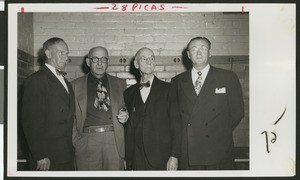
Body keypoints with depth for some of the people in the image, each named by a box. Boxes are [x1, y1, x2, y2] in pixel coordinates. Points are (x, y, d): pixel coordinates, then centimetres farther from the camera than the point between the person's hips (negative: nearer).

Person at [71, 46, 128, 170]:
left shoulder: (119, 83, 14)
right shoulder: (76, 85, 9)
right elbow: (72, 117, 7)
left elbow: (126, 108, 20)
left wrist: (125, 116, -2)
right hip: (87, 142, -1)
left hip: (114, 140, 1)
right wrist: (75, 142, -3)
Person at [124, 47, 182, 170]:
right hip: (136, 159, 2)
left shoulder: (168, 89, 1)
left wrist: (174, 156, -9)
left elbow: (176, 125, -2)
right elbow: (128, 129, 9)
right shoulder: (129, 93, 10)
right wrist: (128, 162, 6)